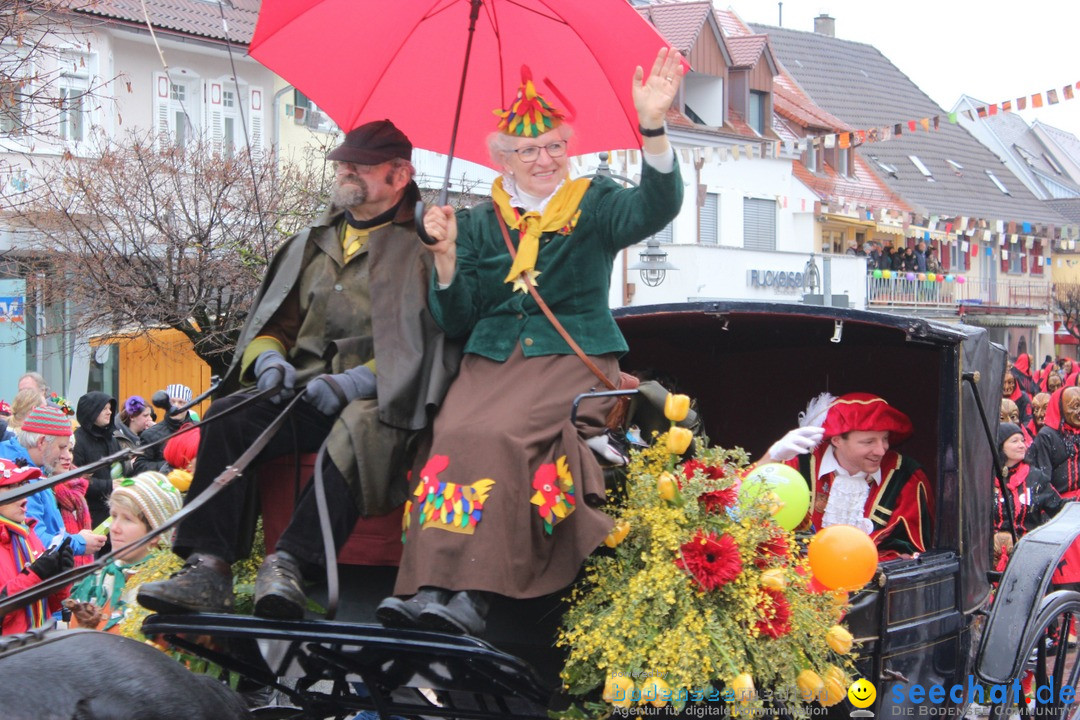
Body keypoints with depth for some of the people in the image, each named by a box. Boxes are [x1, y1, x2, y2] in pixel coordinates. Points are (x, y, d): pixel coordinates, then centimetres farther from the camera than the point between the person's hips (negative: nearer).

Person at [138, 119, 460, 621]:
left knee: (362, 430, -39)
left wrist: (355, 381, -19)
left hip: (375, 398, -5)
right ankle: (208, 569, -32)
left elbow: (422, 343, -6)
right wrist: (270, 359, 0)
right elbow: (272, 323, 24)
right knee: (227, 417, -23)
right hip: (302, 395, 5)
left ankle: (290, 565, -46)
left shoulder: (423, 247, 6)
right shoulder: (311, 245, 24)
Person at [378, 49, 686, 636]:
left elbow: (654, 208, -14)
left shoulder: (594, 204, 8)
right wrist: (447, 256, -6)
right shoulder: (481, 222, 16)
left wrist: (652, 126, -29)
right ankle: (427, 586, -36)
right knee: (454, 432, -28)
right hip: (492, 360, 3)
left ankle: (471, 595, -36)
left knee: (499, 434, -31)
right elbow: (456, 320, 12)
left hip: (573, 356, -3)